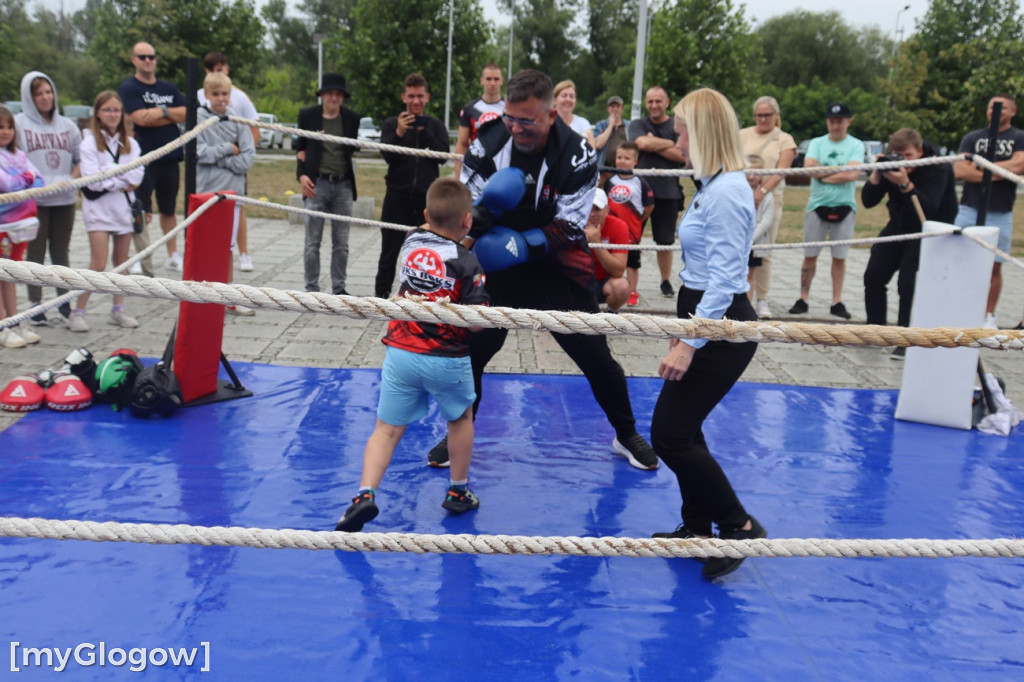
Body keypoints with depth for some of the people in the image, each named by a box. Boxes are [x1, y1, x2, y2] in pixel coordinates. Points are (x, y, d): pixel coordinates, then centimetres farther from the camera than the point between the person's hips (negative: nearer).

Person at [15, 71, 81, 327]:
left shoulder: (67, 125, 10)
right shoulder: (18, 123, -1)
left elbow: (80, 159, 14)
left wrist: (71, 179, -3)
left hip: (64, 200, 3)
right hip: (33, 200, -3)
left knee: (61, 252, 11)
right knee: (35, 253, 2)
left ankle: (64, 301, 19)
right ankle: (35, 305, 8)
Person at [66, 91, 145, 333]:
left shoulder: (130, 143, 8)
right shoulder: (90, 142, -4)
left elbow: (137, 176, -5)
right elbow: (93, 179, -14)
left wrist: (109, 172, -15)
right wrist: (122, 182, -9)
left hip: (125, 205, 4)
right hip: (98, 206, -4)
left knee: (121, 261, 10)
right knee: (98, 264, -9)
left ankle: (118, 309, 19)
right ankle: (77, 312, 0)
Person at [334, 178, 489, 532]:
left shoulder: (411, 242, 4)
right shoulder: (467, 262, -11)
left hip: (401, 353, 3)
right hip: (446, 359, -3)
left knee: (387, 428, 9)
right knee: (460, 417, 22)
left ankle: (366, 493, -9)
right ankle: (458, 492, 33)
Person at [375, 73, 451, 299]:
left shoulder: (436, 125, 9)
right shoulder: (391, 124, 5)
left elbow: (443, 156, -4)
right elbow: (387, 155, -9)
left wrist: (425, 133, -16)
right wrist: (398, 134, -26)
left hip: (427, 197, 1)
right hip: (397, 196, -1)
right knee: (389, 251, 5)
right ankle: (381, 293, 14)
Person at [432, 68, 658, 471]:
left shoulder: (577, 156, -18)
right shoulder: (487, 143, -13)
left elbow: (567, 231, -17)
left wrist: (520, 247, -29)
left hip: (558, 269, -1)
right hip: (499, 266, 2)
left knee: (595, 357, 2)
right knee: (469, 350, 1)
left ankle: (626, 436, 25)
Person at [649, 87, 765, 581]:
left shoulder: (726, 193, -19)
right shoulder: (713, 186, 11)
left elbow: (724, 280, -23)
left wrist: (690, 343, -23)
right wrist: (685, 329, 22)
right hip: (705, 318, 10)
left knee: (670, 433, -5)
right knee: (682, 429, 15)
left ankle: (738, 526, 9)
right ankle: (698, 529, 28)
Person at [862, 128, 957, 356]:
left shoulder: (937, 169, -22)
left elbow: (928, 209, -35)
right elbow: (868, 201, -12)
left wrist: (905, 184, -46)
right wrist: (876, 175, -27)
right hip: (899, 226, 6)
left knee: (909, 283, -17)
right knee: (874, 275, -1)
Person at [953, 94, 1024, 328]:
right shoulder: (972, 138, 8)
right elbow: (959, 170, -5)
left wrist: (979, 166, -9)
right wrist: (996, 173, -11)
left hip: (1000, 215, -1)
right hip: (969, 210, 1)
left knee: (994, 266, 4)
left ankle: (989, 316, 12)